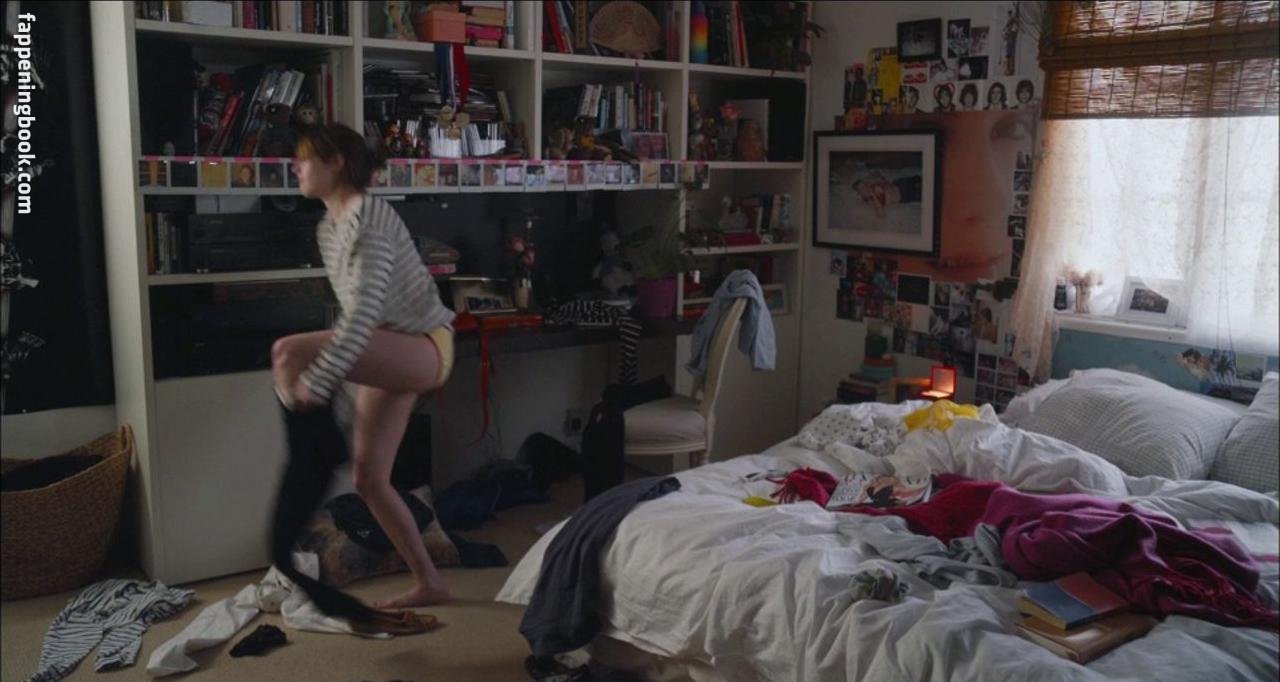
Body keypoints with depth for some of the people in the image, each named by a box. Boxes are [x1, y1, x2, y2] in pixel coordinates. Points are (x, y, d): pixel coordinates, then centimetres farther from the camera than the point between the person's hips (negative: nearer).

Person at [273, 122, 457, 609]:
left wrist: (316, 381, -28)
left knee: (288, 352, -27)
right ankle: (428, 582, 19)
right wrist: (330, 376, 21)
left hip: (424, 347, -10)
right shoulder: (326, 229, 14)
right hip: (390, 357, 10)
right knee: (369, 479, 8)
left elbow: (366, 308, -26)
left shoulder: (369, 215, -16)